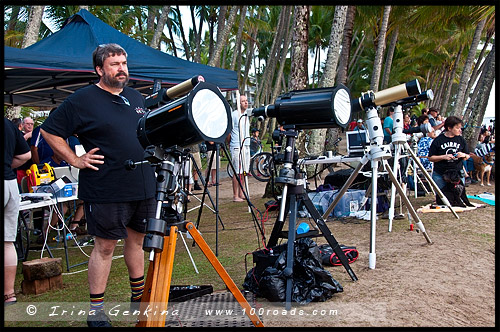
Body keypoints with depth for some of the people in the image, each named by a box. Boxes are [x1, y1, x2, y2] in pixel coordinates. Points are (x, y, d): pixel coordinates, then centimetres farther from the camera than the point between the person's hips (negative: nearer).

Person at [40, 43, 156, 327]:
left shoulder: (136, 97, 14)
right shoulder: (83, 100, -6)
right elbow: (50, 131, -5)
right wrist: (75, 160, -9)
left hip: (143, 185, 7)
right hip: (106, 189, -6)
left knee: (137, 238, 16)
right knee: (105, 245, -1)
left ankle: (139, 297, 33)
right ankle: (96, 310, 12)